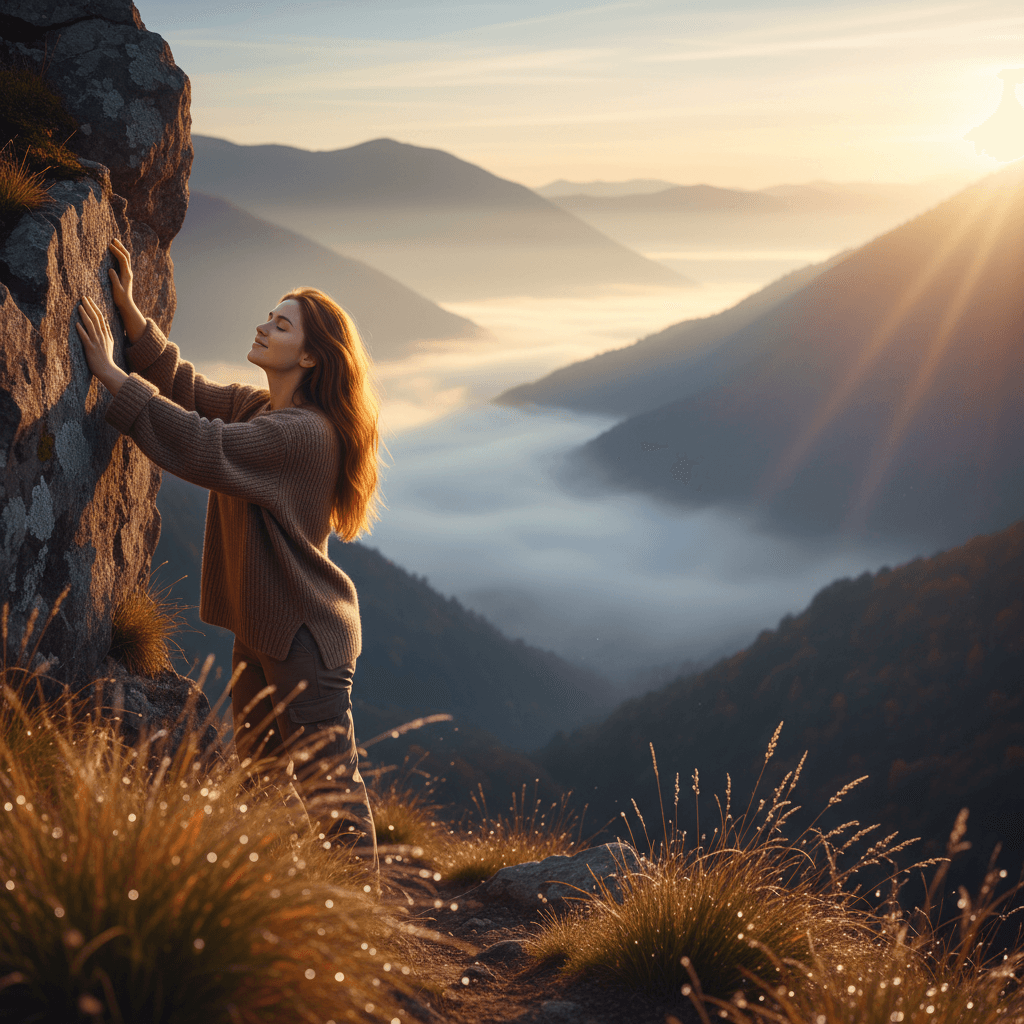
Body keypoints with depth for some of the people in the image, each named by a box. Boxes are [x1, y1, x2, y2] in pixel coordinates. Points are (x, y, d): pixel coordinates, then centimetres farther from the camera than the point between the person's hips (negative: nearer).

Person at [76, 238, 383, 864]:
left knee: (330, 788, -4)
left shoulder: (305, 433, -22)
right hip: (262, 628, 10)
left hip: (306, 632, -10)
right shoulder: (255, 407, 8)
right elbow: (184, 384, 16)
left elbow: (203, 447, -29)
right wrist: (129, 309, 5)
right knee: (260, 781, 19)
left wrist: (111, 372, -23)